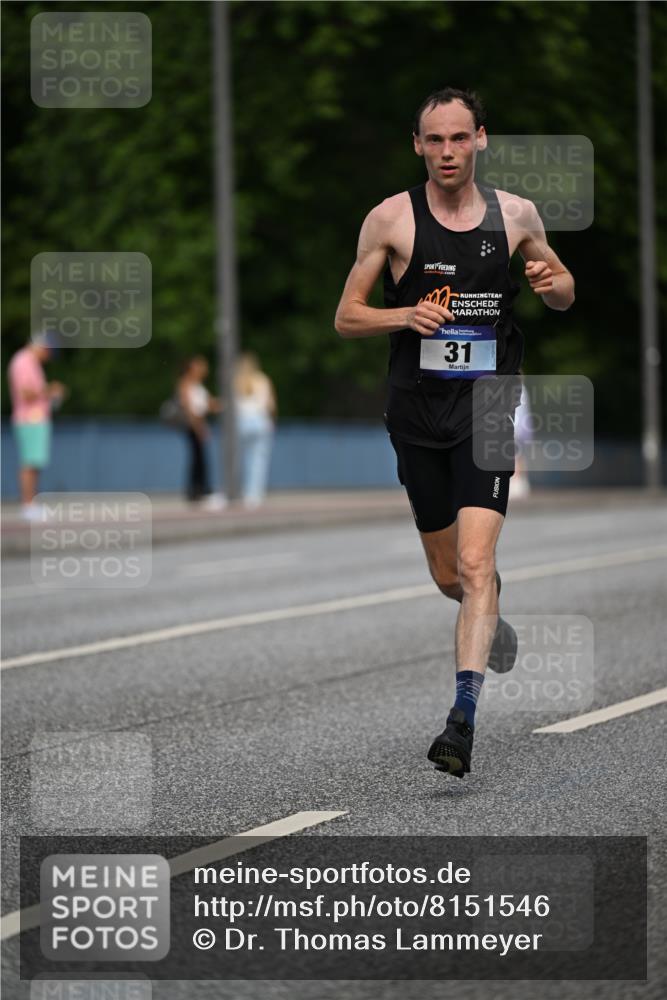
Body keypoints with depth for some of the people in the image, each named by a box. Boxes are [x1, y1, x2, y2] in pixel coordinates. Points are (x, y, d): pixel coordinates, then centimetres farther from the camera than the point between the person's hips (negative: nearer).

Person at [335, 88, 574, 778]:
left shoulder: (516, 214, 3)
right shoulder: (391, 218, -2)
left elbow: (564, 295, 18)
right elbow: (346, 318, 2)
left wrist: (553, 281, -6)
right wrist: (407, 315, -17)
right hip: (418, 413, 1)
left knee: (475, 564, -17)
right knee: (449, 578, 12)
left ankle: (463, 720, -19)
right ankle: (490, 615, 48)